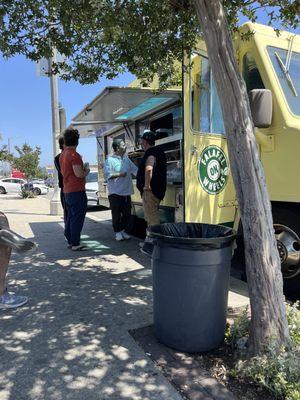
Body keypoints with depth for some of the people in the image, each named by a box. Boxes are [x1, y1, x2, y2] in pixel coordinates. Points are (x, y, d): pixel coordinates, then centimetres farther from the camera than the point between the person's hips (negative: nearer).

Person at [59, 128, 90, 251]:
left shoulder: (63, 154, 14)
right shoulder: (74, 155, -15)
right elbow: (79, 174, -21)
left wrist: (82, 168, 20)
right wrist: (87, 170, -1)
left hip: (67, 191, 9)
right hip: (77, 190, -9)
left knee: (70, 217, 15)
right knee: (77, 218, -4)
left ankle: (70, 241, 21)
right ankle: (75, 244, 0)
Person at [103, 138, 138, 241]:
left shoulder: (126, 159, 12)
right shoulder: (110, 160, -8)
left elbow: (135, 170, 17)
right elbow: (107, 175, -15)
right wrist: (119, 174, -17)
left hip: (126, 192, 6)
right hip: (115, 192, -6)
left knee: (127, 213, 9)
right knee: (116, 214, 2)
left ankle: (123, 230, 24)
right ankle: (117, 232, 15)